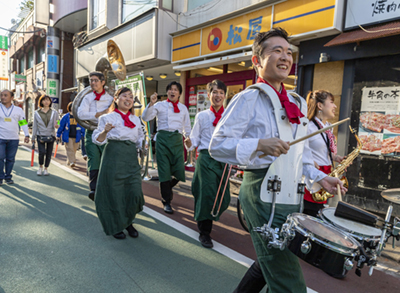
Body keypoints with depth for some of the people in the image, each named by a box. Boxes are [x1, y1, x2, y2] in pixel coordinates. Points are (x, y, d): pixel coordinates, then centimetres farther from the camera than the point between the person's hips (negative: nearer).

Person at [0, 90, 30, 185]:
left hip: (14, 139, 1)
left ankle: (8, 177, 16)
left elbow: (23, 123, 11)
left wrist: (27, 135, 2)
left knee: (10, 159, 6)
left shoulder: (18, 110, 8)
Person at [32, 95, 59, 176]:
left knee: (49, 153, 5)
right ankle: (40, 167, 12)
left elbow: (57, 123, 9)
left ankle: (46, 169, 23)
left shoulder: (54, 112, 6)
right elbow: (35, 126, 8)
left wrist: (57, 125, -16)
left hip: (51, 136, 1)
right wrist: (33, 137, 8)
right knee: (42, 152, -14)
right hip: (40, 136, -1)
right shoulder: (37, 113, 5)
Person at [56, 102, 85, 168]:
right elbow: (61, 126, 4)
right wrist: (58, 136, 3)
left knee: (74, 150, 10)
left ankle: (69, 161, 27)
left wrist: (82, 135, 5)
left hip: (76, 137, 2)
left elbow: (82, 126, 11)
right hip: (68, 137, -2)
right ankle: (71, 162, -8)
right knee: (70, 149, -8)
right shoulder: (66, 117, 0)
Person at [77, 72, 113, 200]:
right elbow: (81, 114, -3)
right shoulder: (87, 97, 13)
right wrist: (99, 114, -10)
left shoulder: (110, 98, 10)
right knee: (93, 159, -9)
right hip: (91, 132, 1)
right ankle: (93, 188, -12)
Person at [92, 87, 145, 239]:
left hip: (131, 157, 4)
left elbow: (140, 138, 20)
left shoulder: (136, 119, 17)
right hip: (114, 156, -4)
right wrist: (105, 131, -19)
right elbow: (98, 140, 0)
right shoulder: (108, 118, 4)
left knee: (135, 192, -2)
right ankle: (115, 226, 22)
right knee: (114, 192, 2)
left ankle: (128, 222, 23)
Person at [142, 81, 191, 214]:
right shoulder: (160, 105, 7)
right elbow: (145, 117, -3)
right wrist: (151, 104, -15)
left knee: (179, 171, -4)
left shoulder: (183, 108, 15)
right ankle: (167, 202, 11)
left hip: (177, 139, 3)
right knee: (164, 171, -2)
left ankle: (166, 188, 30)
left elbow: (187, 127, 19)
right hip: (163, 138, -2)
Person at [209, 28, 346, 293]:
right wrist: (259, 145, -27)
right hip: (263, 193, -8)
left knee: (270, 264, 23)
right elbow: (217, 145, -14)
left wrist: (319, 178, 9)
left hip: (291, 197, 8)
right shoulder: (249, 99, -8)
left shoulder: (294, 104, 15)